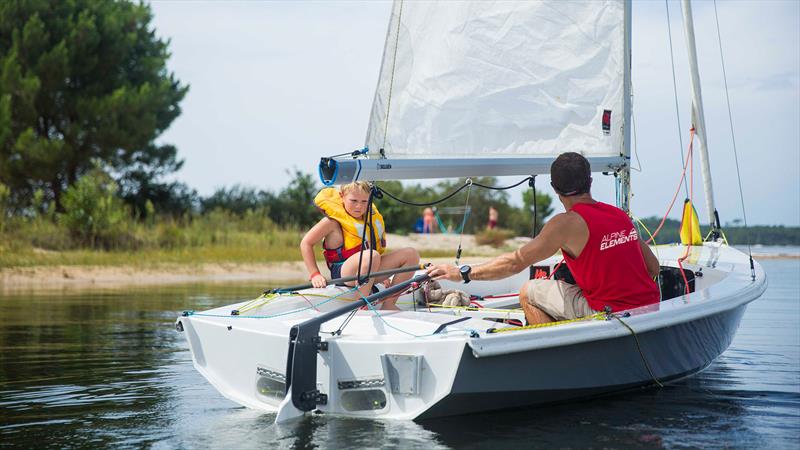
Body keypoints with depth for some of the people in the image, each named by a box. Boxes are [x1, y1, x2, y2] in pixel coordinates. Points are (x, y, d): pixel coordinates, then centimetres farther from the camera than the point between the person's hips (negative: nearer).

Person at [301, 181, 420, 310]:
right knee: (371, 256, -39)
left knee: (411, 254, -3)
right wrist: (315, 274, -14)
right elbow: (306, 243, -6)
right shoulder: (332, 221, -7)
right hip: (342, 274, -8)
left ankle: (389, 303, -4)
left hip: (368, 273, 8)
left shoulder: (372, 217, 13)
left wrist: (382, 275, 22)